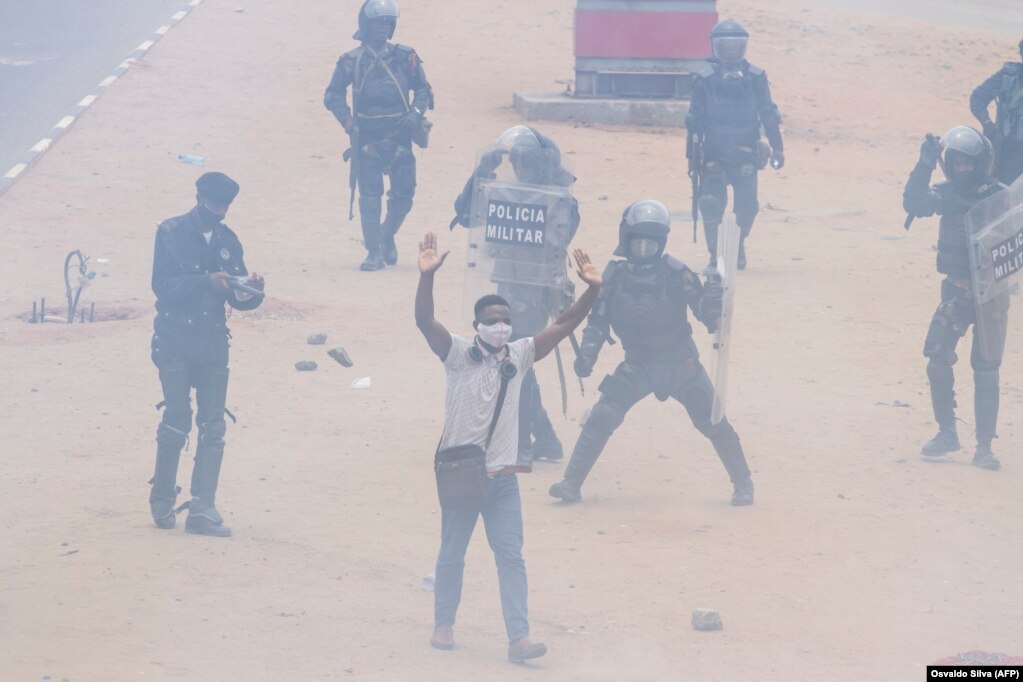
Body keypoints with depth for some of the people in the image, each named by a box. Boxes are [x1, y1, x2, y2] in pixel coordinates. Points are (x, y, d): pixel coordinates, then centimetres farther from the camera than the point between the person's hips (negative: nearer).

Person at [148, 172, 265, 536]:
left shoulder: (227, 239, 12)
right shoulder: (171, 232, -1)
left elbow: (238, 298, 12)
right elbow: (163, 285, -12)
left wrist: (249, 290, -12)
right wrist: (207, 281, -25)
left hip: (213, 341, 4)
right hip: (175, 339, -4)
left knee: (213, 426, -2)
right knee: (177, 419, -9)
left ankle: (202, 509, -1)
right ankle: (162, 498, 10)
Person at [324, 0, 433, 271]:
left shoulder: (405, 57, 4)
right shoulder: (353, 61, 0)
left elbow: (423, 89, 12)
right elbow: (333, 95, 8)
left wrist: (415, 113, -6)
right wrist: (348, 121, -6)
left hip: (398, 136, 2)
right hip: (367, 138, -2)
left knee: (404, 194, 2)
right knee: (369, 196, -5)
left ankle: (387, 235, 29)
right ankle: (374, 252, 1)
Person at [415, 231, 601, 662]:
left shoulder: (519, 356, 2)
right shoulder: (458, 356, -8)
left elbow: (563, 326, -4)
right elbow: (424, 321, -23)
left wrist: (592, 289, -18)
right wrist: (427, 276, -39)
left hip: (502, 478, 2)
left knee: (511, 556, -2)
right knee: (452, 554, 11)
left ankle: (518, 639, -5)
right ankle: (444, 624, 28)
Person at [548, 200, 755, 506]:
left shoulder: (676, 273, -12)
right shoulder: (614, 276, -7)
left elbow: (708, 317, -11)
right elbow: (598, 320, 1)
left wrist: (712, 300, -33)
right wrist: (587, 353, -14)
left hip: (681, 364, -1)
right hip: (638, 366, 1)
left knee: (713, 422, -2)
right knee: (601, 417, -13)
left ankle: (743, 484, 17)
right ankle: (571, 484, -6)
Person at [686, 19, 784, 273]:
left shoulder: (755, 77, 0)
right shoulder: (705, 78, -2)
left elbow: (768, 115, 5)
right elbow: (695, 119, 2)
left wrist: (777, 148, 4)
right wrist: (693, 154, 2)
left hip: (746, 154, 1)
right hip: (713, 154, -1)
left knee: (747, 206, 0)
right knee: (712, 206, -10)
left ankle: (739, 246, 27)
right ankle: (714, 258, -2)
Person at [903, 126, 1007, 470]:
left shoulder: (998, 195, -9)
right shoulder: (947, 192, 1)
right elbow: (914, 204, -15)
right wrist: (925, 164, -23)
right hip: (956, 291, 3)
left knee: (986, 369, -1)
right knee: (937, 359, -3)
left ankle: (984, 446, 7)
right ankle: (947, 432, 14)